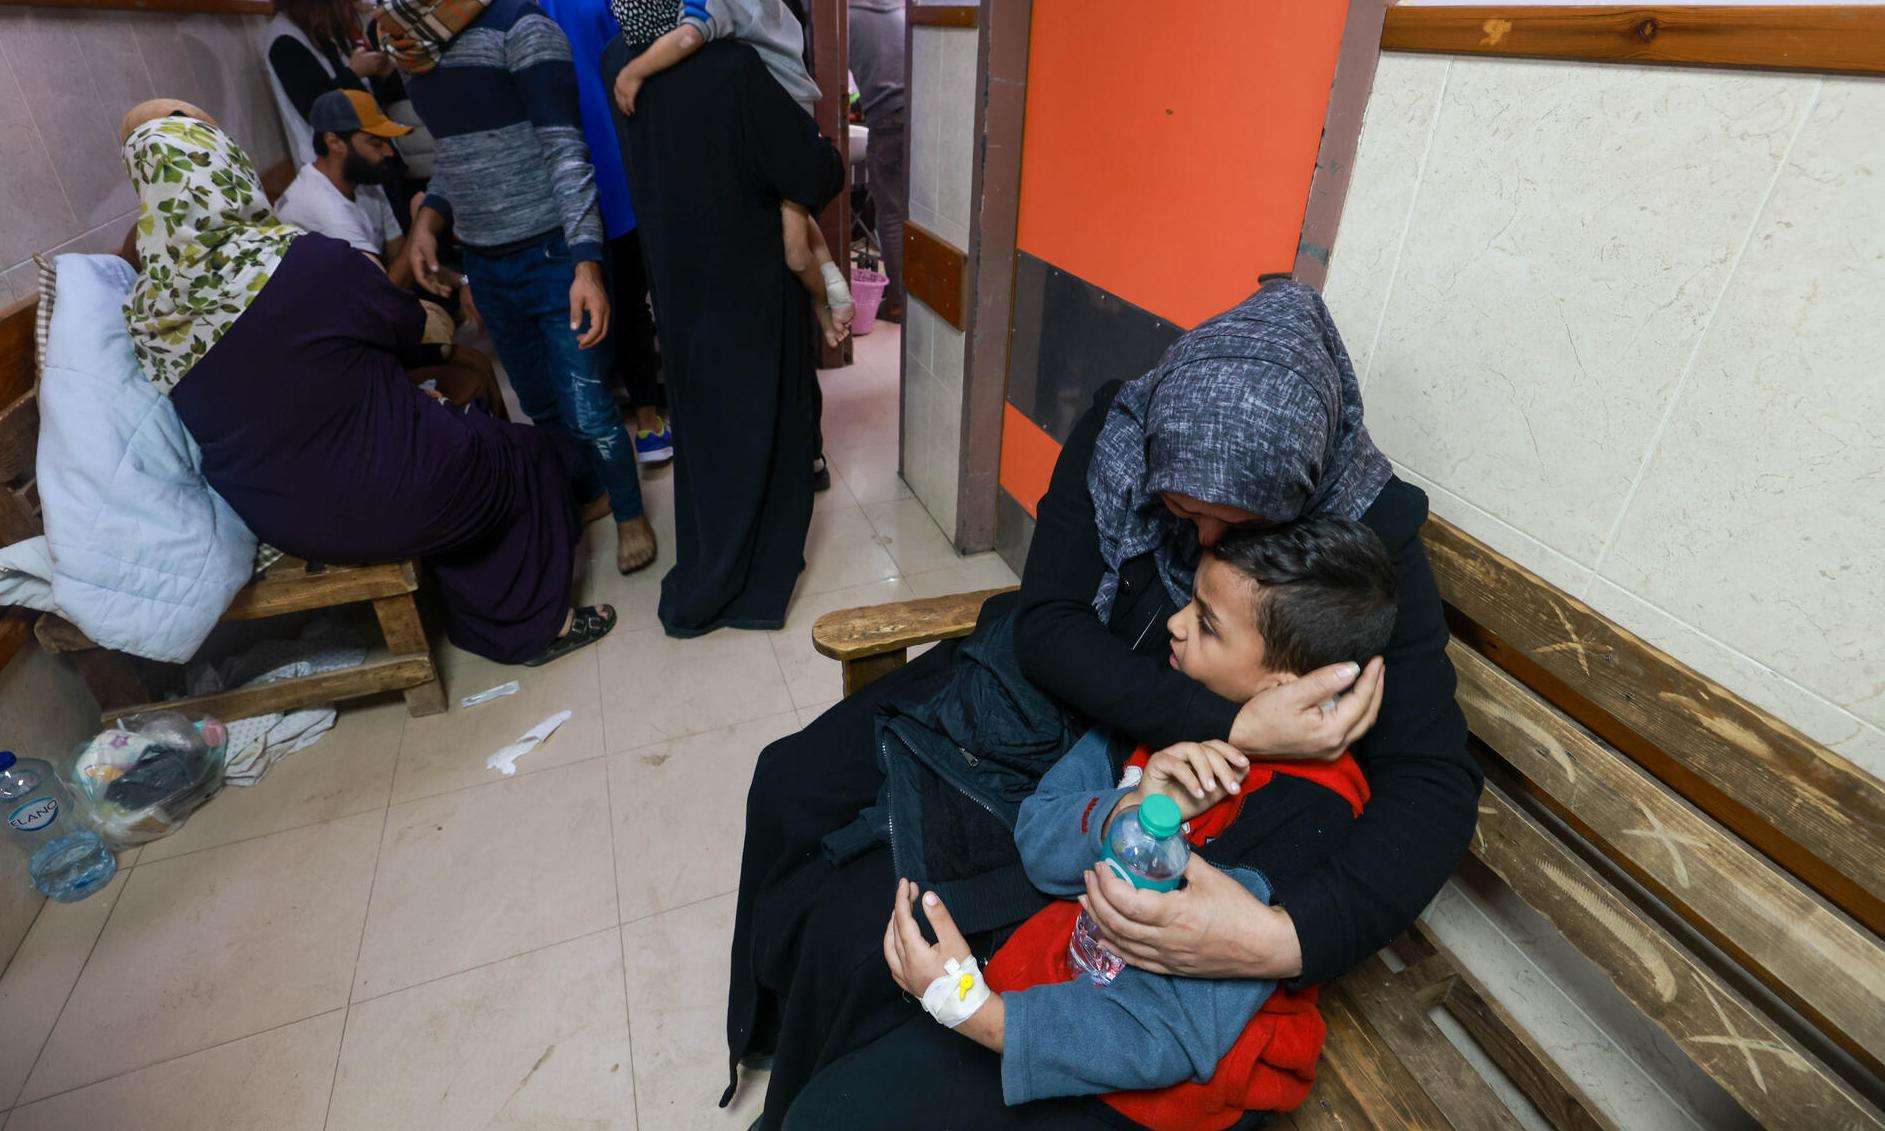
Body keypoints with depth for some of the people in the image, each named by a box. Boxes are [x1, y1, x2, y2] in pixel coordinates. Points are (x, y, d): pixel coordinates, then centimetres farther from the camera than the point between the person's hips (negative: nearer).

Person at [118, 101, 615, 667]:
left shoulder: (145, 308, -4)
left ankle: (480, 623, 36)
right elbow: (407, 326, -8)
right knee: (531, 458, 17)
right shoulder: (306, 260, -23)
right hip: (385, 503, -7)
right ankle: (538, 625, 26)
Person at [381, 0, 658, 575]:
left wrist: (587, 263, -24)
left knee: (587, 411, -6)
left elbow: (566, 151, -16)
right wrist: (428, 219, 4)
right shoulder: (418, 52, 12)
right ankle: (586, 493, 36)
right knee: (540, 404, 15)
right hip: (484, 267, 7)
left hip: (553, 257, -7)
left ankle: (630, 514, 16)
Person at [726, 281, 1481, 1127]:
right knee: (793, 782, 4)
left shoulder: (1368, 533, -24)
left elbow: (1435, 783, -25)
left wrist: (1283, 936, -42)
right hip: (1029, 685, 4)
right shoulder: (1117, 431, -20)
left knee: (863, 935, -15)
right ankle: (777, 1013, 38)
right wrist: (1230, 729, -34)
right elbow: (1048, 624, -22)